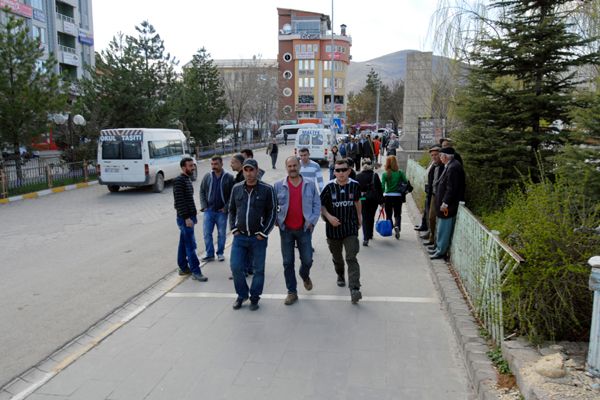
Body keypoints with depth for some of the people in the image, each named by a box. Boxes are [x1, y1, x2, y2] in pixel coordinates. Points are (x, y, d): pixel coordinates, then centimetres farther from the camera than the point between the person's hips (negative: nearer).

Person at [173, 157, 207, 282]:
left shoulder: (187, 179, 15)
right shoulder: (179, 181, -14)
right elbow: (179, 201, -20)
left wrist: (193, 215, 20)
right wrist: (186, 218, -22)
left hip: (189, 217, 9)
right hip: (184, 218, -9)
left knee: (184, 244, 15)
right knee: (190, 246, -7)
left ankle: (183, 268, 23)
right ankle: (195, 272, -4)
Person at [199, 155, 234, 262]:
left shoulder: (229, 177, -6)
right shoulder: (207, 177, 3)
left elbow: (233, 194, -6)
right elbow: (202, 192, 10)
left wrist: (226, 207, -11)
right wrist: (203, 206, 0)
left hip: (222, 211, -2)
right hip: (209, 210, 2)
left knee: (221, 234, 9)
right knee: (207, 233, 3)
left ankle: (220, 253, 23)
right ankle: (209, 254, 15)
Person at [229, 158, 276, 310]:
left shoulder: (267, 189, -6)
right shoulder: (236, 188, 4)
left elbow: (272, 212, -3)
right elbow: (231, 210, 14)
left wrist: (264, 233, -7)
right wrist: (233, 229, 4)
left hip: (258, 237, -2)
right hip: (239, 236, 3)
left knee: (258, 269, 6)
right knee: (236, 267, 1)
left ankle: (254, 298, 25)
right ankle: (242, 294, 24)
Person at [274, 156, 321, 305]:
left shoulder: (310, 184, 2)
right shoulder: (278, 186, 1)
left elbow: (317, 204, 3)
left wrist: (312, 221, -5)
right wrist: (277, 221, -3)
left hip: (304, 229, 0)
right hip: (286, 229, 0)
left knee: (307, 260, 5)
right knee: (288, 262, 4)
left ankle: (305, 275, 40)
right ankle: (292, 292, 16)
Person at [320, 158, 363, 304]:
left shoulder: (354, 185, -3)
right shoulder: (329, 187, -9)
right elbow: (321, 204, -1)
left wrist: (359, 216, 23)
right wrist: (328, 217, -16)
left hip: (351, 228, -1)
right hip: (333, 228, 1)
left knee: (351, 258, -13)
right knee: (337, 257, 19)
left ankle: (354, 289, -17)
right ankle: (340, 276, 48)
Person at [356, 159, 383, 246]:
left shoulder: (358, 176, -2)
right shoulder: (375, 175, -6)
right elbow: (379, 189, -5)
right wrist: (381, 201, 1)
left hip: (363, 200, 0)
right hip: (373, 199, 0)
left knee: (365, 219, 2)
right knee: (371, 218, 18)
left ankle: (366, 238, -13)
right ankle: (370, 234, 33)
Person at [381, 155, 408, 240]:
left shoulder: (385, 174, -6)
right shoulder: (400, 172, -3)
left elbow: (382, 187, -11)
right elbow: (406, 183, -6)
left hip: (387, 196, 0)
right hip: (398, 196, 1)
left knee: (388, 215, 15)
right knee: (397, 214, 9)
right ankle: (397, 226, -17)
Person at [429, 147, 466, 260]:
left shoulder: (453, 167, -21)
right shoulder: (450, 166, 10)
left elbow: (451, 188, -24)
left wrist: (445, 203, -21)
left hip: (448, 205, -10)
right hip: (444, 203, 10)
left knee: (444, 229, 0)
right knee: (441, 228, 19)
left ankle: (441, 251, 9)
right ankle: (439, 248, 29)